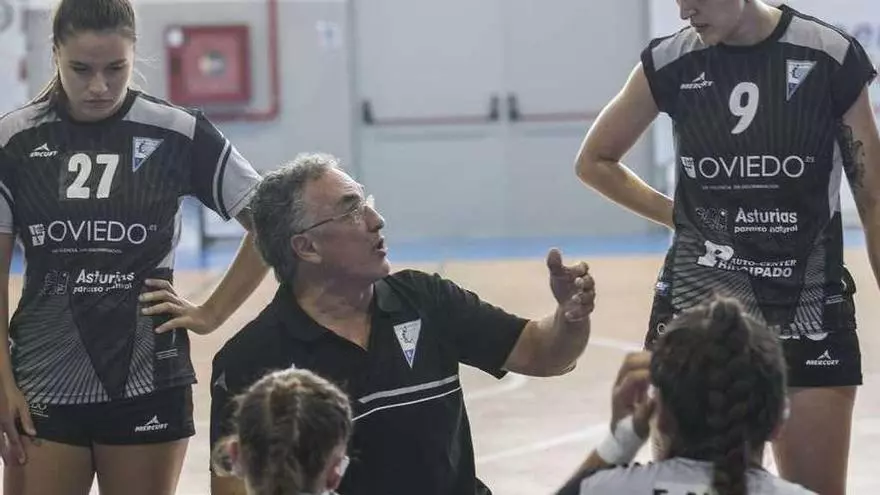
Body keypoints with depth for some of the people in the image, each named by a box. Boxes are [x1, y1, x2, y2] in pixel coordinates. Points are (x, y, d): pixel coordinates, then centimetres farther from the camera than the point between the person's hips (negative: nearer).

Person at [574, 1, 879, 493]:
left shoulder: (831, 58, -7)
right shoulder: (672, 62, -2)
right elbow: (595, 160, 13)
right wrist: (680, 215, 5)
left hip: (809, 309, -1)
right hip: (698, 303, 1)